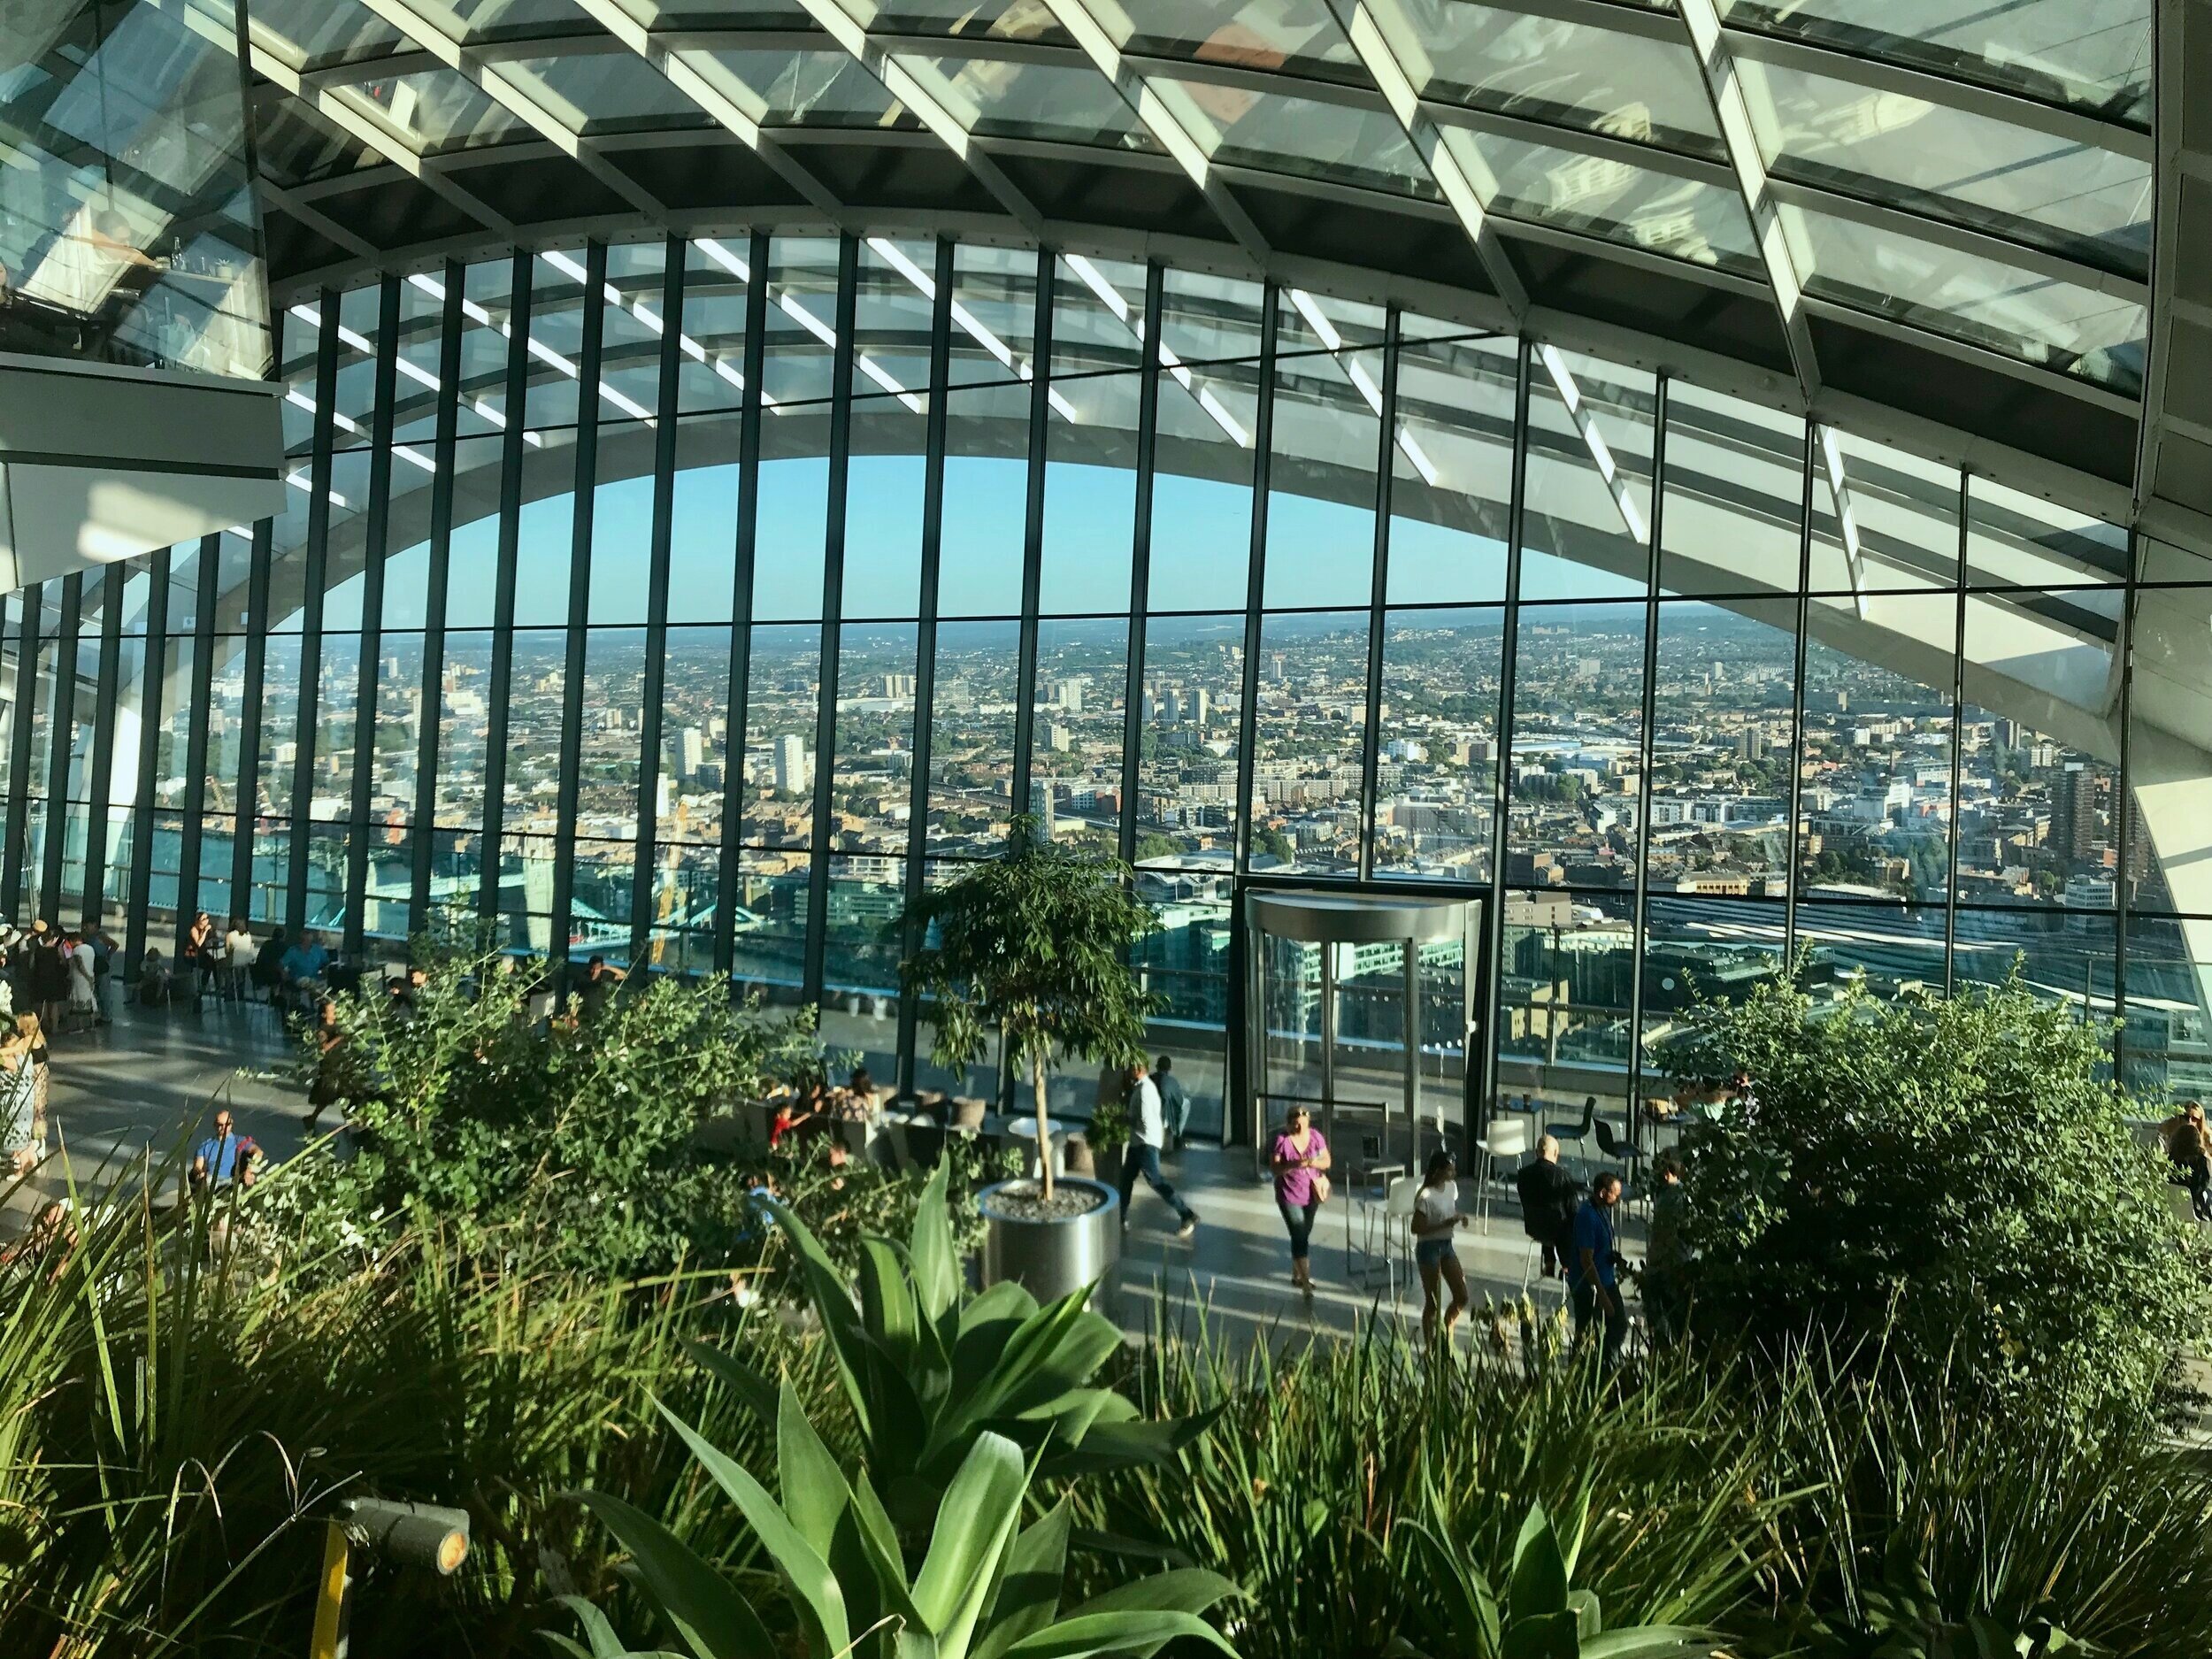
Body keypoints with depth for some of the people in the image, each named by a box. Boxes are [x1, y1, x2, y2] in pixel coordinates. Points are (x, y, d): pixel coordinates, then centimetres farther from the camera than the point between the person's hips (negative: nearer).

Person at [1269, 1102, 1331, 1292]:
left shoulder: (1316, 1137, -7)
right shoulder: (1282, 1140, -16)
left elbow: (1327, 1161, -2)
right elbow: (1275, 1169, -15)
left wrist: (1313, 1162, -22)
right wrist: (1294, 1164, -31)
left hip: (1311, 1193, 4)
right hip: (1289, 1195, -4)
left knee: (1305, 1234, 17)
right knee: (1299, 1236, -9)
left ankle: (1297, 1274, 35)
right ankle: (1305, 1280, -4)